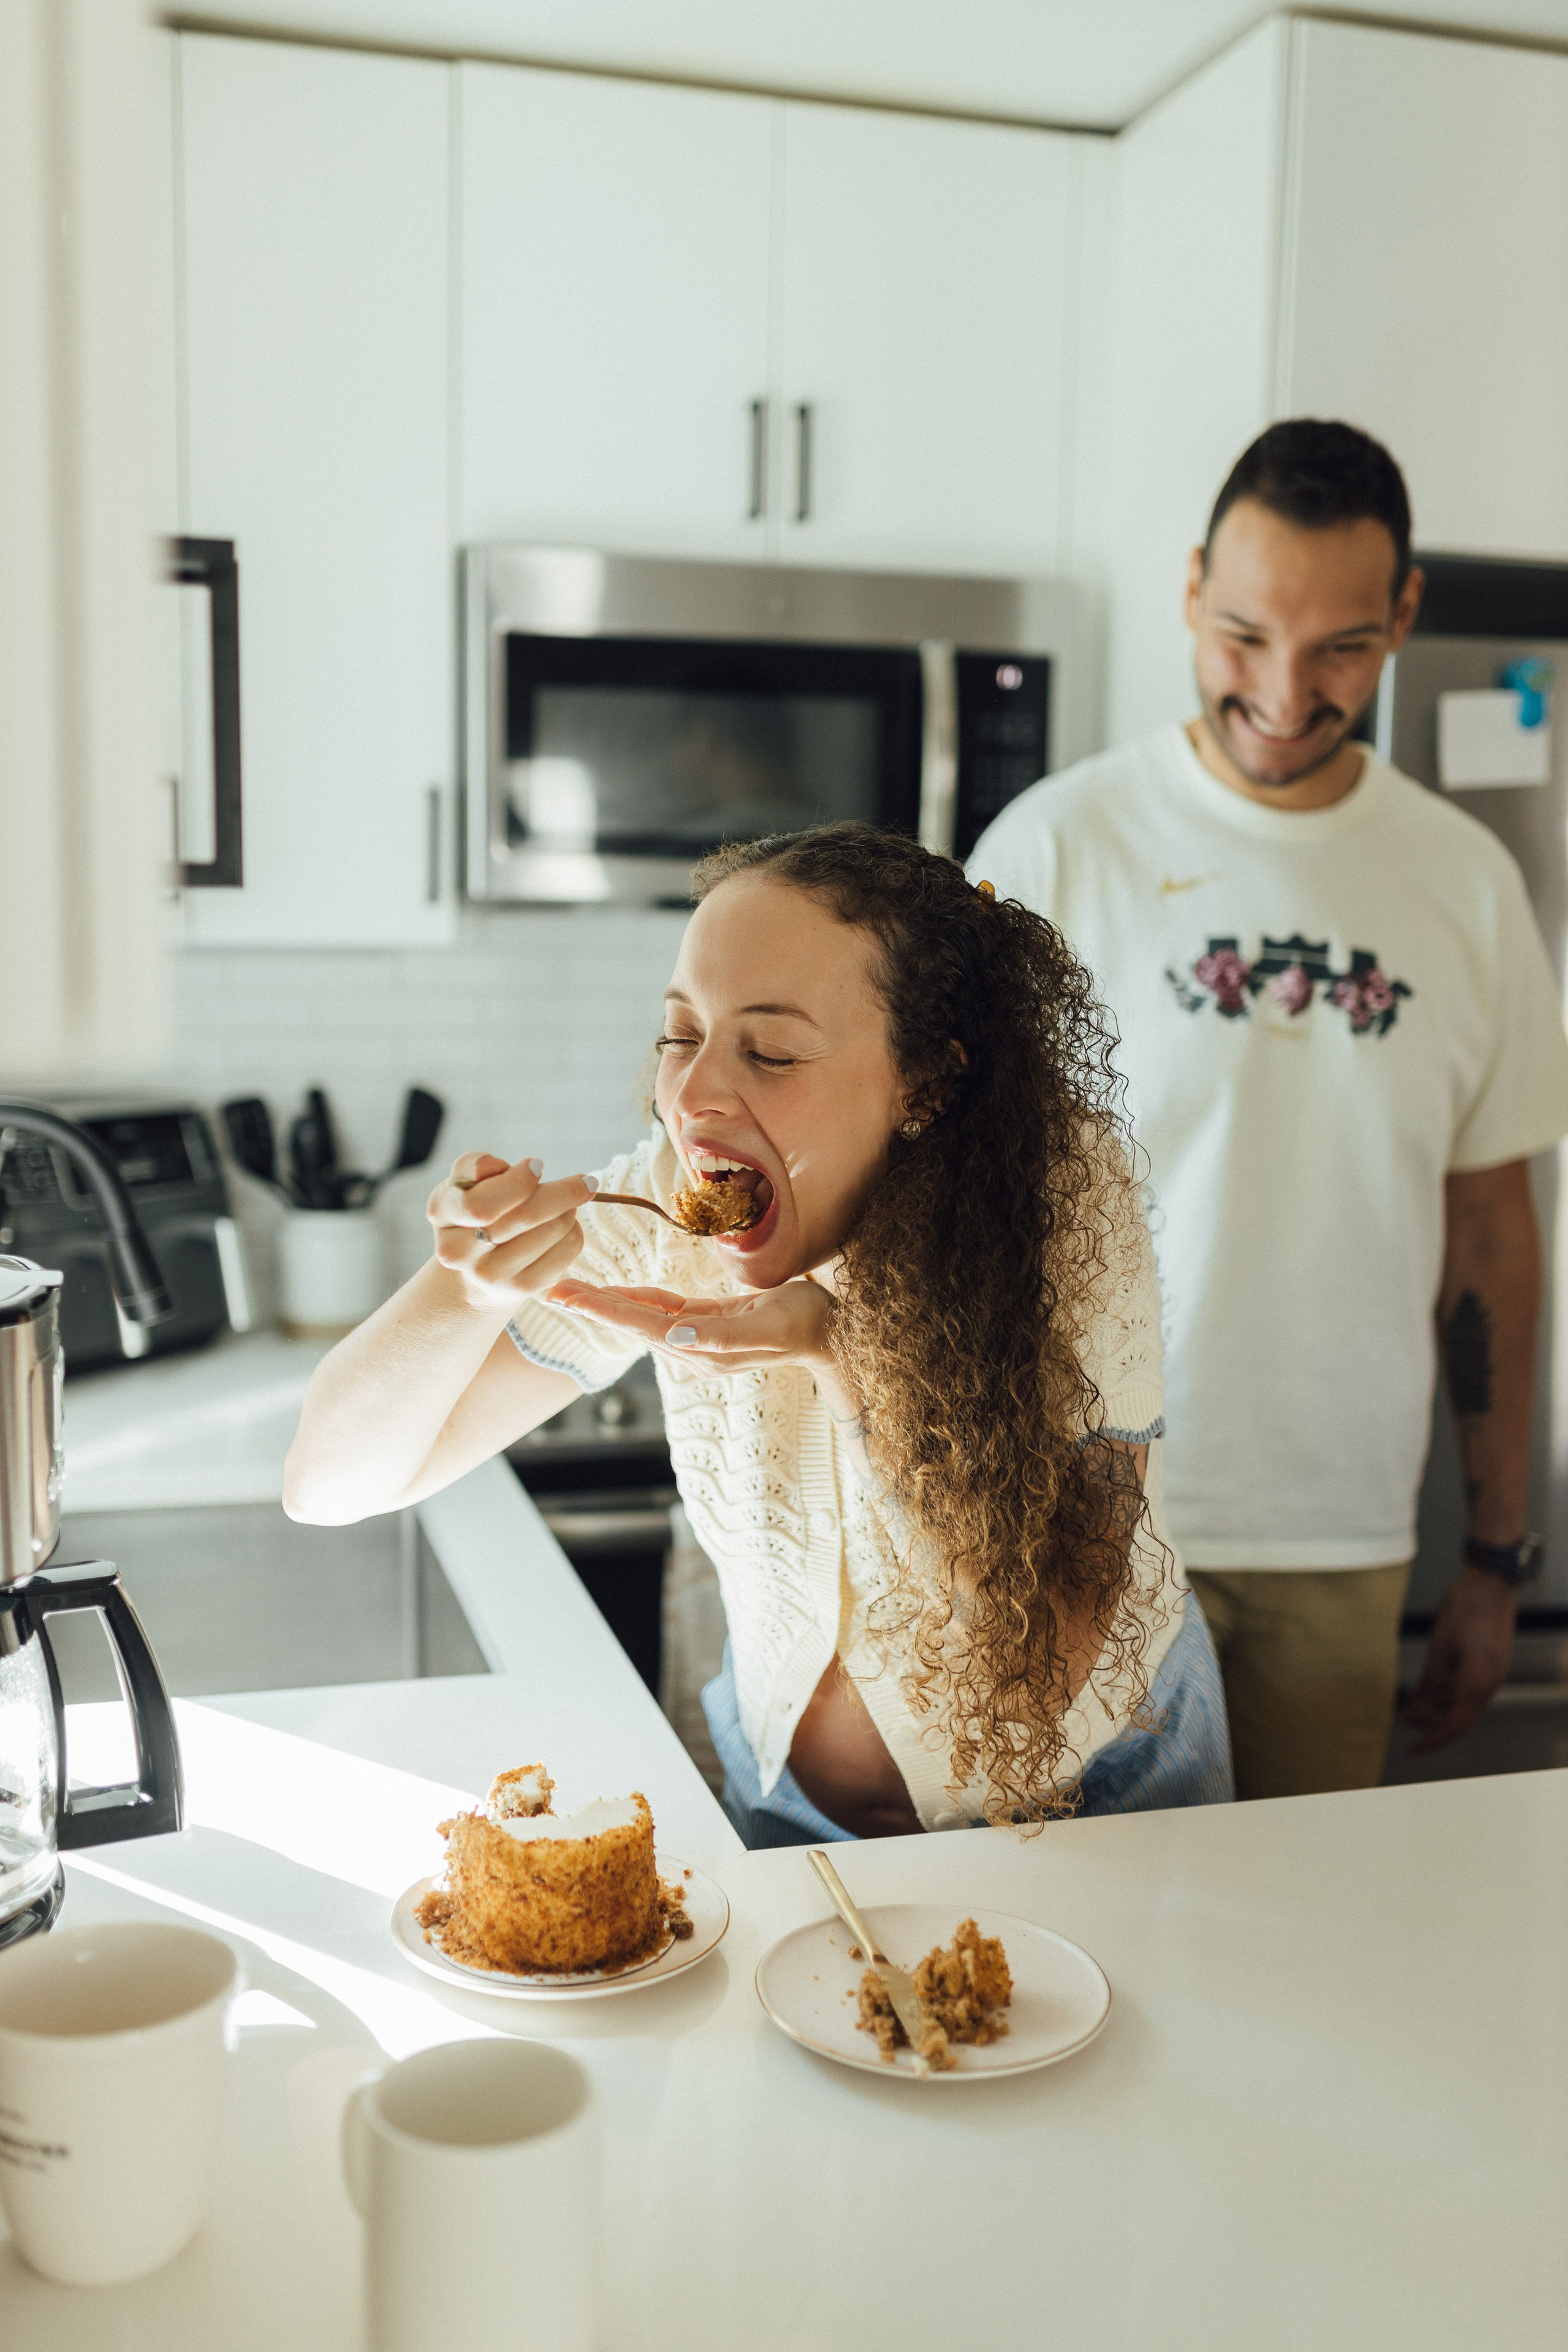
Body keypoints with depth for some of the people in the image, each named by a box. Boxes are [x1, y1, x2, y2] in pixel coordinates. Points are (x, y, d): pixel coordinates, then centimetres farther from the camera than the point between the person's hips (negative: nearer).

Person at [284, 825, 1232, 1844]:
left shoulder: (1069, 1203, -23)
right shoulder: (664, 1210, -16)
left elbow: (1049, 1649, -24)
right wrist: (467, 1287, -34)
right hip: (789, 1809, 3)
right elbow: (329, 1482, -15)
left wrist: (850, 1349, -34)